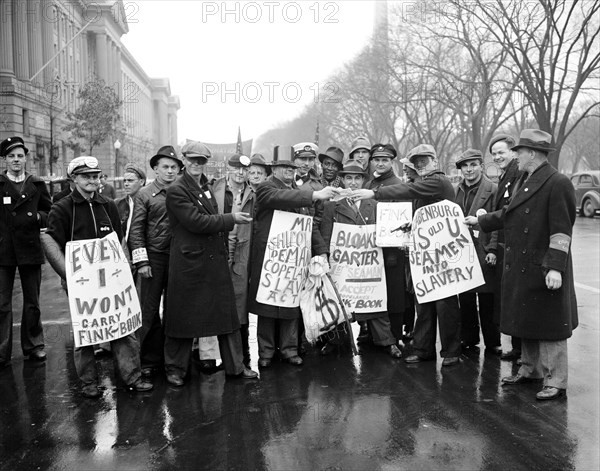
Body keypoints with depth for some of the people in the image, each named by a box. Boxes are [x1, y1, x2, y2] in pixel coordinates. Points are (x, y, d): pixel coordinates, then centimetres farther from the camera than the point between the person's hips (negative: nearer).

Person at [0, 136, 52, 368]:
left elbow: (51, 213, 12)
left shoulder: (37, 185, 8)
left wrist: (38, 217, -7)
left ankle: (33, 346, 24)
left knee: (32, 303, 11)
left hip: (30, 250, 2)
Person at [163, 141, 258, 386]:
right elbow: (196, 222, -19)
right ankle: (175, 369, 18)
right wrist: (231, 219, -14)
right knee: (183, 317, 3)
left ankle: (235, 365, 20)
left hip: (216, 260, 7)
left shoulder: (207, 188, 16)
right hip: (188, 262, -7)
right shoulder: (176, 191, -10)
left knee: (227, 314, 10)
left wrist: (224, 250, 13)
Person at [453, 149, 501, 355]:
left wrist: (493, 249, -14)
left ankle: (492, 343, 13)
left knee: (487, 300, 2)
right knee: (465, 300, 9)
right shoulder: (457, 190, 12)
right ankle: (468, 340, 20)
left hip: (484, 252, -4)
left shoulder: (492, 189, -3)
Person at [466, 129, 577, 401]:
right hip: (521, 268, 9)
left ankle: (555, 382, 9)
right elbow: (509, 213, 23)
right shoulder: (526, 182, 12)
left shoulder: (558, 183, -16)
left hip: (543, 271, -9)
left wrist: (555, 267, -23)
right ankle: (530, 371, 32)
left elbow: (561, 230, -20)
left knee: (548, 326, -1)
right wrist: (480, 221, 28)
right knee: (526, 322, 18)